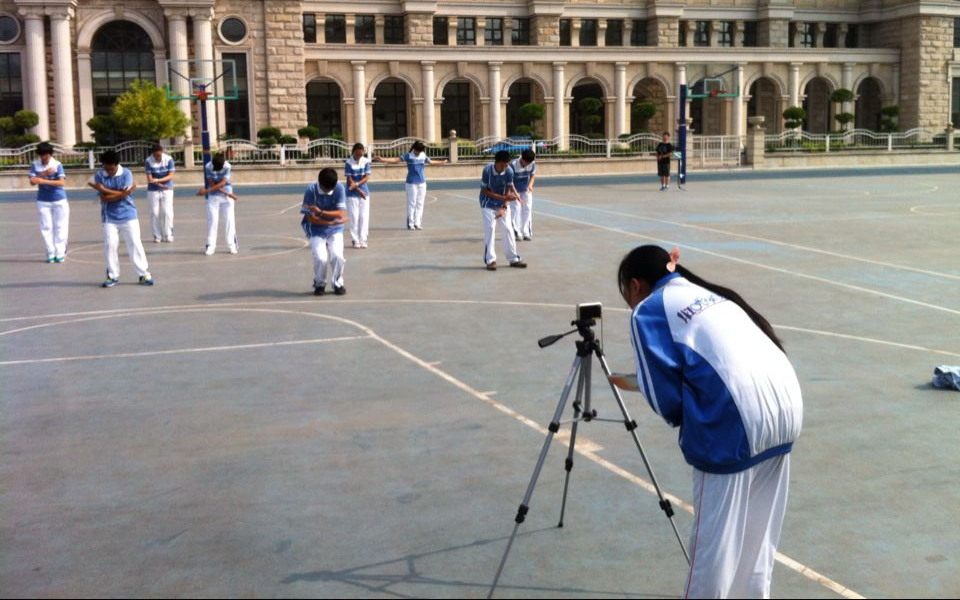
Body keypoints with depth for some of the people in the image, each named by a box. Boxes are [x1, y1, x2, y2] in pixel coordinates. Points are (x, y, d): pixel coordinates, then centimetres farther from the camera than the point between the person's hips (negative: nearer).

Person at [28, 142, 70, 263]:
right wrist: (44, 174, -21)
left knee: (60, 227, 1)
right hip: (43, 201, 2)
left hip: (59, 200, -2)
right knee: (46, 227, 1)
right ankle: (51, 253, 7)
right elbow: (32, 181, -8)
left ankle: (60, 253, 8)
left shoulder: (57, 165, -9)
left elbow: (61, 182, -20)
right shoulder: (35, 165, 0)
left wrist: (44, 181, -31)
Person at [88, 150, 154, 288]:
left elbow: (124, 195, -16)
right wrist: (123, 192, -18)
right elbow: (104, 198, -12)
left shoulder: (126, 173, -7)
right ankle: (113, 275, 10)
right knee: (109, 245, -3)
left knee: (135, 244, 0)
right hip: (110, 218, 1)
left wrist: (104, 190, -14)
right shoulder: (99, 176, -4)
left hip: (128, 215, -1)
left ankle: (144, 274, 6)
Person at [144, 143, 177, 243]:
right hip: (153, 190, 0)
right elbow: (149, 178, -10)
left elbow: (170, 176, -12)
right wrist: (161, 185, -22)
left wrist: (158, 180, -27)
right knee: (154, 213, 0)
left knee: (167, 212, -5)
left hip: (167, 189, 0)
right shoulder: (148, 161, -10)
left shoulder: (169, 159, -10)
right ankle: (157, 236, 8)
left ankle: (168, 235, 4)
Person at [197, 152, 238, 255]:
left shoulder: (227, 167, -14)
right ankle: (211, 246, -2)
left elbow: (222, 183, -21)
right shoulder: (208, 167, -13)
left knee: (229, 219, -3)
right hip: (213, 197, 0)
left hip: (227, 197, 0)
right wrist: (227, 194, -19)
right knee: (212, 220, -5)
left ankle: (232, 245, 2)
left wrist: (206, 191, -26)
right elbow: (212, 184, -14)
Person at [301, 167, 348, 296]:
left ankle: (338, 284, 7)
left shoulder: (339, 188, -12)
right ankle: (319, 284, 9)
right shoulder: (311, 191, -16)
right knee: (320, 258, -20)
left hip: (335, 230, 1)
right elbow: (311, 218, -14)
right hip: (316, 231, -1)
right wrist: (332, 222, -13)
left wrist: (321, 212, -28)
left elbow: (340, 214, -18)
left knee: (337, 256, -19)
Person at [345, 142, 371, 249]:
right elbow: (349, 179, -10)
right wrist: (359, 190, -15)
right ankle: (356, 240, 4)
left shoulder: (366, 161, -2)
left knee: (364, 216, 1)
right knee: (354, 217, -2)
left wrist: (357, 184, -19)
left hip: (364, 192, 2)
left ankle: (363, 239, 8)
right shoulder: (349, 162, -9)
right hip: (352, 194, -2)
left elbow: (367, 177, -5)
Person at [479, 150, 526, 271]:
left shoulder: (509, 171, -18)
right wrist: (502, 197, -25)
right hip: (488, 204, -3)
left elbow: (508, 190, -10)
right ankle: (490, 260, -6)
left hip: (503, 204, 3)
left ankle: (513, 259, 9)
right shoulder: (487, 170, -25)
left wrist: (504, 207, -23)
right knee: (490, 228, -11)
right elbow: (484, 190, -18)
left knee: (508, 228, 1)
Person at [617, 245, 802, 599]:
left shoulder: (647, 311, 6)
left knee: (716, 534, 5)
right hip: (786, 403, 8)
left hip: (735, 416, -8)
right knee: (757, 528, 20)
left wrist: (683, 419, 17)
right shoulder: (708, 293, 28)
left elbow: (665, 397, 0)